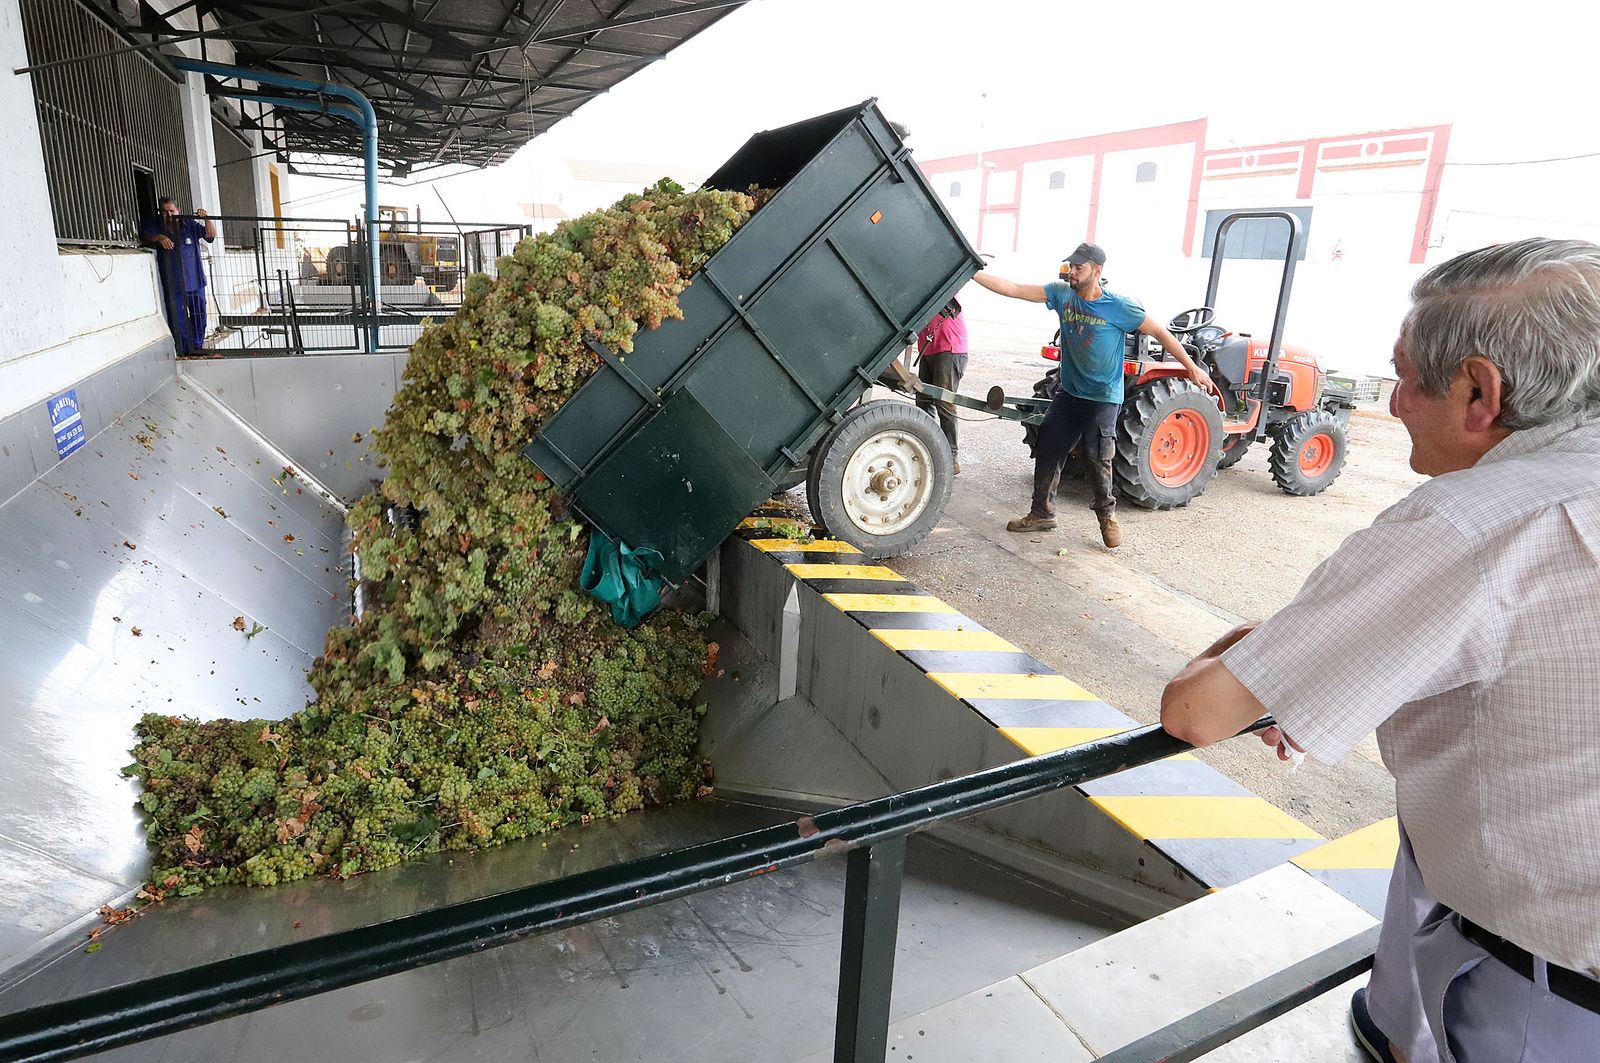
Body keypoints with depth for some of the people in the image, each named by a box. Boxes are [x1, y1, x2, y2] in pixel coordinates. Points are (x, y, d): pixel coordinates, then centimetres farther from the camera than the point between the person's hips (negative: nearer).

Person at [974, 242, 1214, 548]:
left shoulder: (1119, 306, -13)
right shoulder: (1061, 293, -2)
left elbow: (1160, 332, -8)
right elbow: (1014, 289, -5)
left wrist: (1192, 367, -10)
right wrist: (972, 273, -12)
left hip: (1102, 399, -5)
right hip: (1068, 394, 5)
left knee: (1098, 460, -6)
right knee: (1047, 451, 7)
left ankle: (1107, 516, 16)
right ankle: (1042, 514, 21)